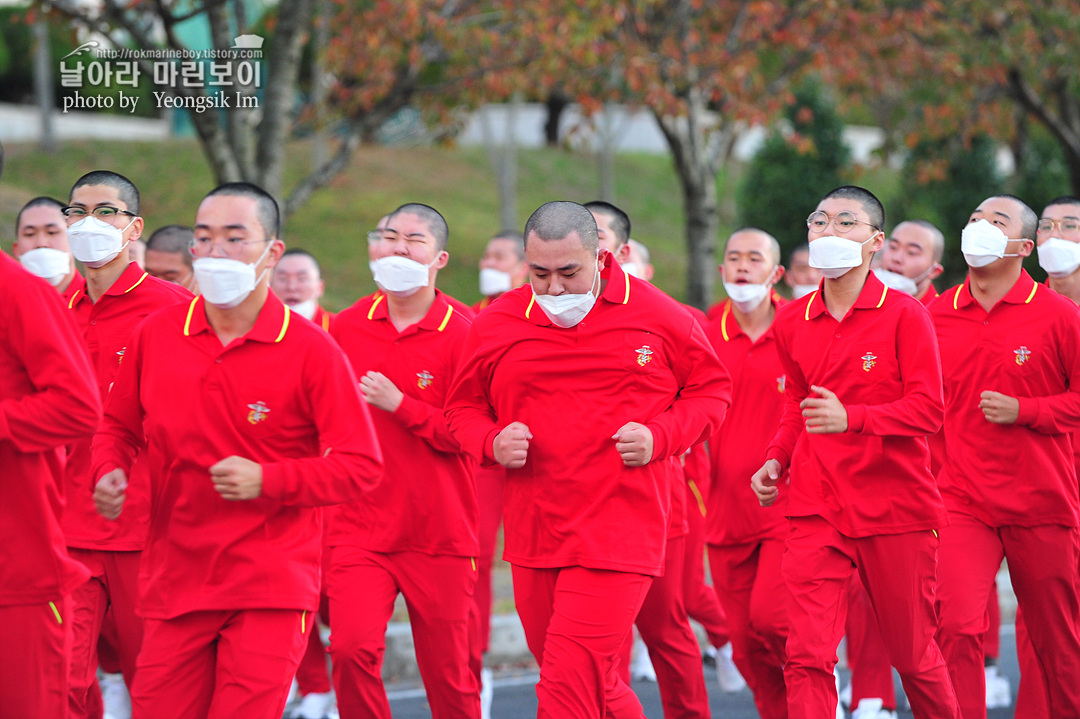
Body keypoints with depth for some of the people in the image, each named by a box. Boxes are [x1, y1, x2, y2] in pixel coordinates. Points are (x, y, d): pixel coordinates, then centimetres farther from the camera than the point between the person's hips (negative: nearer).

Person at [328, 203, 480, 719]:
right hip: (359, 528, 2)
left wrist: (400, 406, -18)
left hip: (440, 535, -2)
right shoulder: (346, 327, 5)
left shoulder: (461, 335, -6)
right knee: (351, 648, -17)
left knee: (449, 671, 6)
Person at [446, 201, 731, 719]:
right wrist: (493, 443, -7)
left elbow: (710, 389, 9)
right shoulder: (495, 326, 3)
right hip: (533, 533, 4)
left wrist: (660, 437, -9)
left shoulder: (656, 317, -3)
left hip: (619, 532, -4)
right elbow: (464, 408, 15)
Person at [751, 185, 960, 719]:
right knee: (806, 656, -11)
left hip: (894, 507, -3)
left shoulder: (903, 315, -6)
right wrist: (777, 459, 4)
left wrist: (851, 418, -27)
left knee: (913, 656, 9)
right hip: (815, 509, 3)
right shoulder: (792, 321, 8)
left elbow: (928, 409, -12)